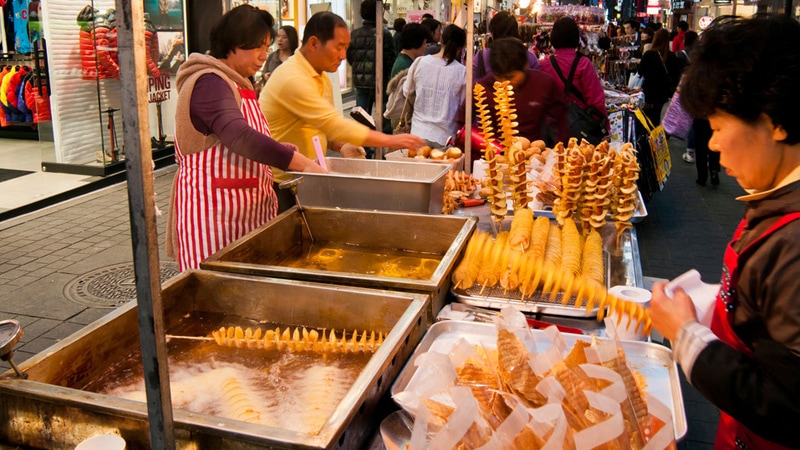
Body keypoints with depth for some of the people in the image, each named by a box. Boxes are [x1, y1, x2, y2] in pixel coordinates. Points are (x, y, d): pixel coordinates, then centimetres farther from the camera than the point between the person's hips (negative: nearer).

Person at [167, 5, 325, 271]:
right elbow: (238, 135, -29)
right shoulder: (209, 82, -14)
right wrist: (302, 164, -32)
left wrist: (278, 151, 5)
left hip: (245, 212, 9)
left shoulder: (237, 83, 18)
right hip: (212, 209, -9)